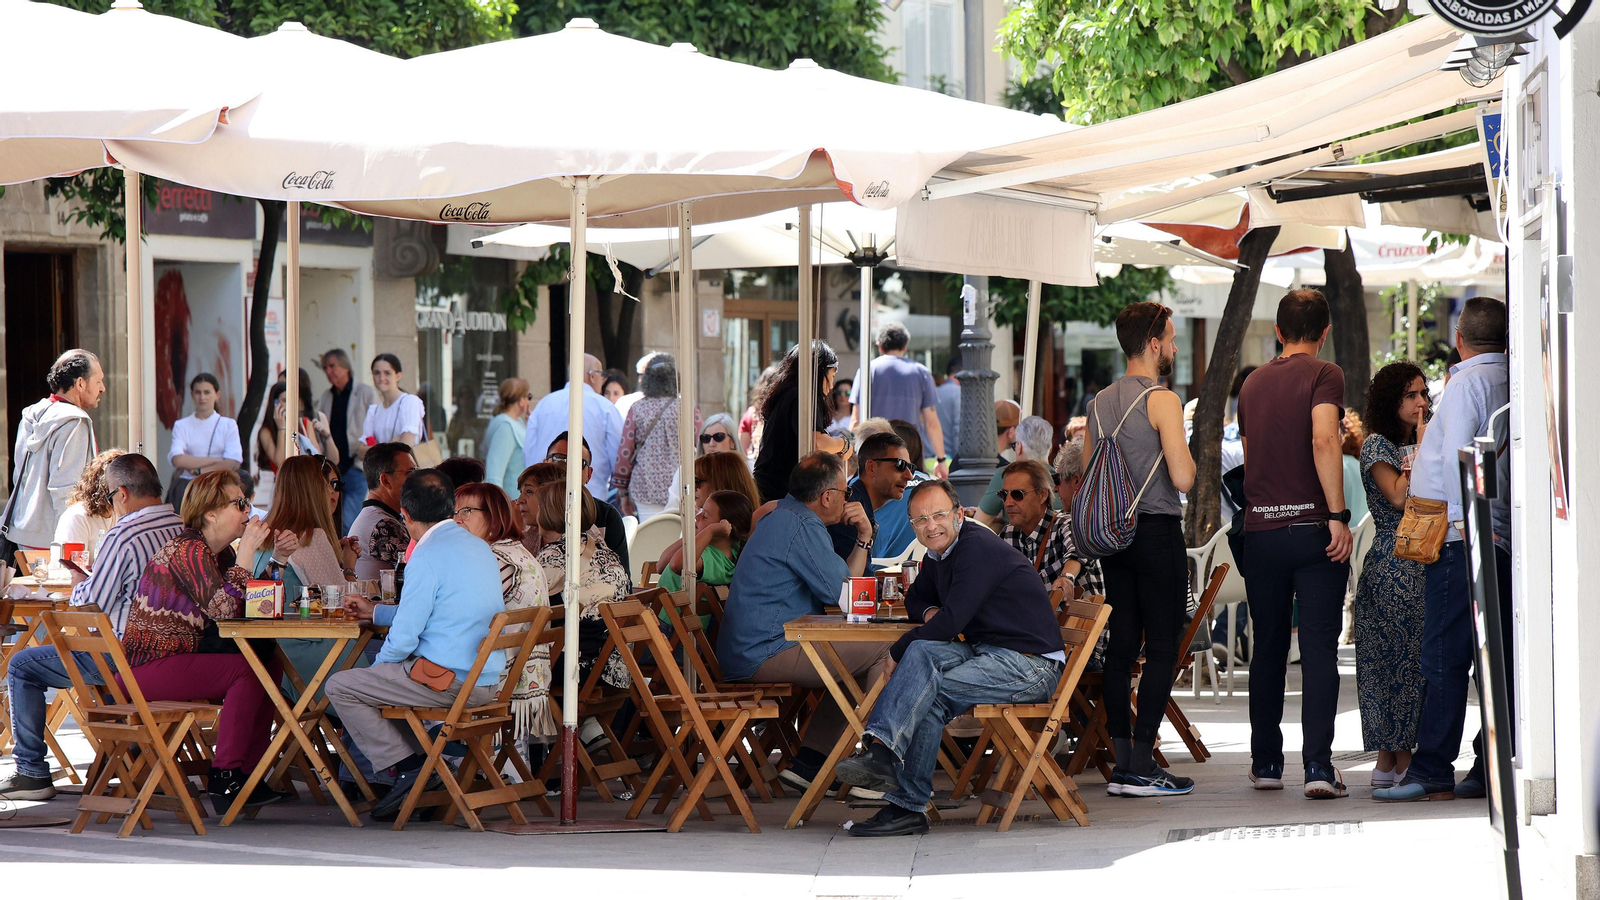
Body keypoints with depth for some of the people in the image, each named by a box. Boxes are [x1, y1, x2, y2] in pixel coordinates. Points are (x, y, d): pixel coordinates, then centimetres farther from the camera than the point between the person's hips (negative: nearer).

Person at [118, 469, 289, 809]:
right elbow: (224, 609, -27)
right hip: (150, 665, -10)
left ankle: (248, 773, 1)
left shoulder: (221, 553, 13)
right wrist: (246, 554, -22)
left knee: (270, 664, 0)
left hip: (182, 656, 10)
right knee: (245, 670, -23)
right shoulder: (187, 550, -16)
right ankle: (225, 780, -21)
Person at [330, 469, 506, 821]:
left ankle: (407, 766, -1)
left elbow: (405, 637, -15)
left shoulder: (428, 557, -15)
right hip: (486, 679, 9)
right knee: (383, 677, 28)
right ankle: (420, 769, 21)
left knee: (340, 686, 1)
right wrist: (375, 612, 37)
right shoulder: (479, 547, 13)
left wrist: (378, 665, 6)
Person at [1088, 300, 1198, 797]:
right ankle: (1142, 765, -8)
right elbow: (1182, 478, -18)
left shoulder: (1099, 403, 11)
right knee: (1162, 648, -4)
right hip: (1158, 532, -7)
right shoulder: (1162, 401, -12)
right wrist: (1188, 457, 1)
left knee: (1121, 645, 8)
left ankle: (1122, 763, 8)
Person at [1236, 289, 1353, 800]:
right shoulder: (1323, 374, -5)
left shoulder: (1253, 383, 13)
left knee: (1267, 648, 13)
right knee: (1319, 647, -5)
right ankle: (1318, 765, -13)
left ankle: (1266, 763, 18)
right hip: (1313, 526, -5)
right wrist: (1337, 515, -18)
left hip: (1261, 528, 5)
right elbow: (1323, 440, -19)